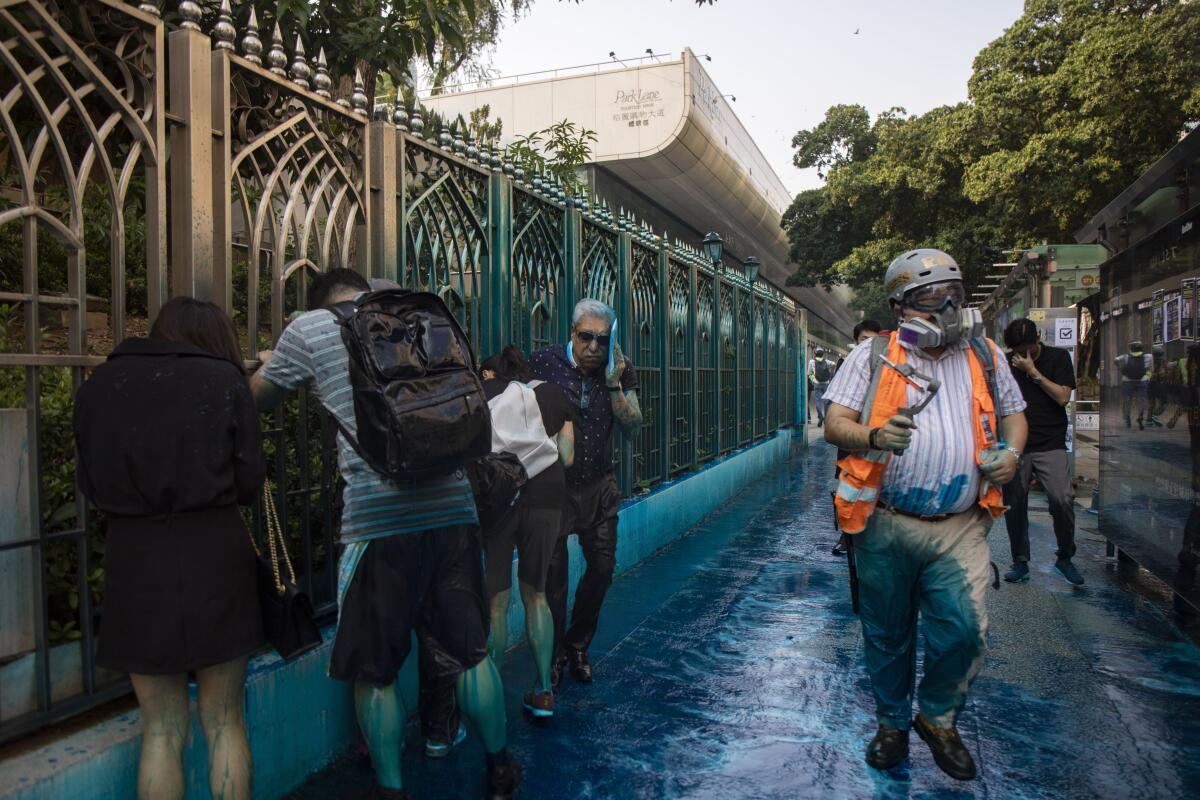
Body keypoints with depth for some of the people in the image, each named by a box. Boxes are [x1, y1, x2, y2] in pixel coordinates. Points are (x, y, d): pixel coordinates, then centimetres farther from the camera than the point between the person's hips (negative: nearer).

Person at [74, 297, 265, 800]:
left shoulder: (98, 384, 6)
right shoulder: (224, 380, -3)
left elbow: (89, 482, 10)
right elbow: (250, 480, -2)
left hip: (133, 557, 2)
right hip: (213, 553, -2)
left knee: (161, 727, 14)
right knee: (224, 722, 12)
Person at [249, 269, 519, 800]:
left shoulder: (312, 327, 3)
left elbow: (258, 398, 15)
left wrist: (268, 363, 34)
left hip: (378, 521, -4)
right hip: (454, 510, 5)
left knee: (376, 670, 12)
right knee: (470, 651, 17)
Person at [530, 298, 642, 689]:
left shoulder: (621, 370, -4)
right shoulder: (543, 362, -14)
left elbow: (632, 428, -8)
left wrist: (613, 383, -20)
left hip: (599, 485, 4)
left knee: (603, 565, 9)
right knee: (554, 573, 2)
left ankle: (578, 647, 31)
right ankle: (554, 657, 21)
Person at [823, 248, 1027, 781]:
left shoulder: (985, 355, 9)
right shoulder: (873, 356, 0)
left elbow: (1013, 413, 20)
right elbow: (834, 425, -5)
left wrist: (1011, 452, -2)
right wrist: (873, 437, -26)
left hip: (960, 526, 2)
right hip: (885, 524, -1)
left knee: (963, 630, -6)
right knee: (887, 635, 11)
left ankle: (938, 717, 24)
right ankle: (892, 722, 36)